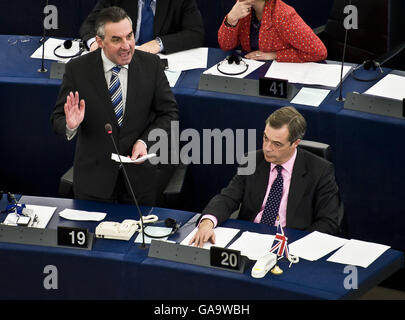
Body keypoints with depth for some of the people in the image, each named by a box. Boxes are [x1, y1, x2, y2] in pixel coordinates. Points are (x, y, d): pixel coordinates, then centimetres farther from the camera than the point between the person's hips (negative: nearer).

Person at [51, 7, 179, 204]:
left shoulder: (151, 64, -6)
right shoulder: (77, 70, -10)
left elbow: (169, 113, 0)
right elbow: (57, 120, -6)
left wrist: (145, 141, -16)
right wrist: (70, 126, -29)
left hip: (140, 177, 1)